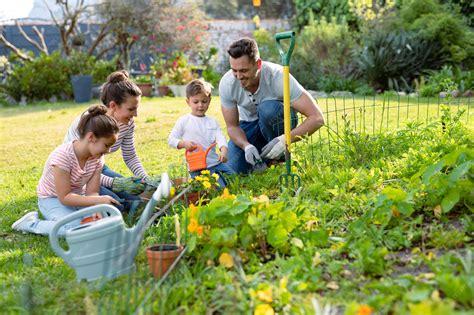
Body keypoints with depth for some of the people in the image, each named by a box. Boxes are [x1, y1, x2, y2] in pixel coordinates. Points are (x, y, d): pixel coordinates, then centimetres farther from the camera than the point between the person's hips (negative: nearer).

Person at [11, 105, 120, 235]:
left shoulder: (97, 158, -11)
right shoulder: (63, 156, -30)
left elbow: (92, 192, -13)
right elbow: (64, 197, -29)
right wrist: (98, 200, -37)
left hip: (78, 197, 6)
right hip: (53, 199, -6)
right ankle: (31, 223, -9)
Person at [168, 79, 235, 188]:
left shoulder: (213, 122, 10)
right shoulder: (183, 121, 2)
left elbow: (220, 138, -1)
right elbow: (171, 140, 5)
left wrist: (224, 151, -23)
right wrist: (184, 143, -16)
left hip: (216, 163, 4)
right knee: (219, 188, -21)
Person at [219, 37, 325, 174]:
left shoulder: (277, 77, -33)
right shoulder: (226, 84, -23)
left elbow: (317, 118, -32)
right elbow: (232, 126, -11)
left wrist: (286, 139, -44)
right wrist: (246, 146, -32)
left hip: (279, 120, -3)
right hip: (249, 123, 3)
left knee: (268, 108, -37)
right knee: (234, 170, -19)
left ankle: (279, 155, -12)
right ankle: (262, 155, 13)